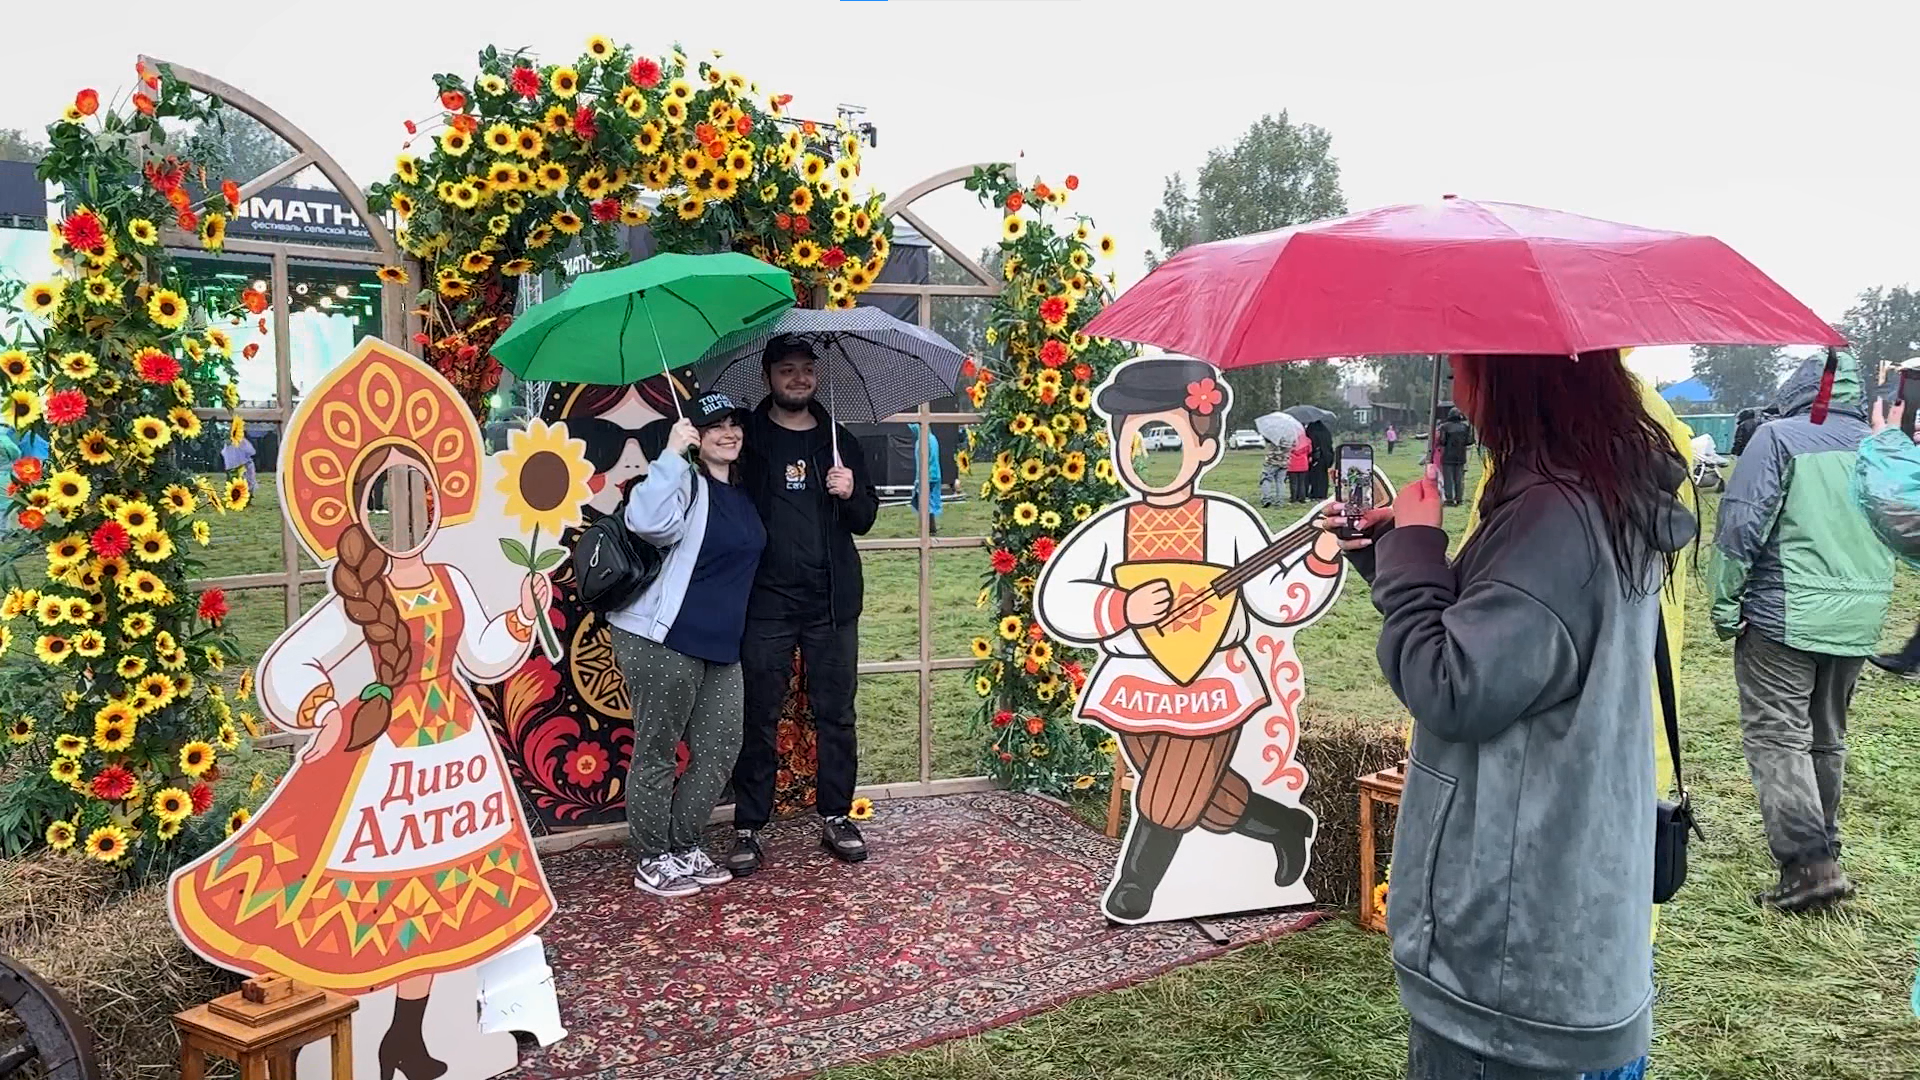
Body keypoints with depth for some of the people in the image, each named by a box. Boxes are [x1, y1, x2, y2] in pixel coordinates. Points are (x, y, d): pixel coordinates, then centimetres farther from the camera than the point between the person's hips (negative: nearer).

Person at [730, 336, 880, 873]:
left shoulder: (839, 441, 11)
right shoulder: (747, 439, 3)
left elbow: (865, 521, 12)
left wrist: (852, 494, -9)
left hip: (832, 603, 2)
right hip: (765, 602, -2)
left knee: (836, 716, 9)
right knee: (759, 718, 3)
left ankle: (836, 818, 21)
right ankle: (749, 828, 13)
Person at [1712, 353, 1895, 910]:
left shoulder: (1778, 436, -8)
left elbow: (1742, 523, -14)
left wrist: (1725, 603, -8)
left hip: (1784, 616, -6)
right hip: (1858, 620, 6)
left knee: (1776, 737, -4)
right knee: (1827, 736, 17)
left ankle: (1808, 863, -11)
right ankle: (1821, 847, 28)